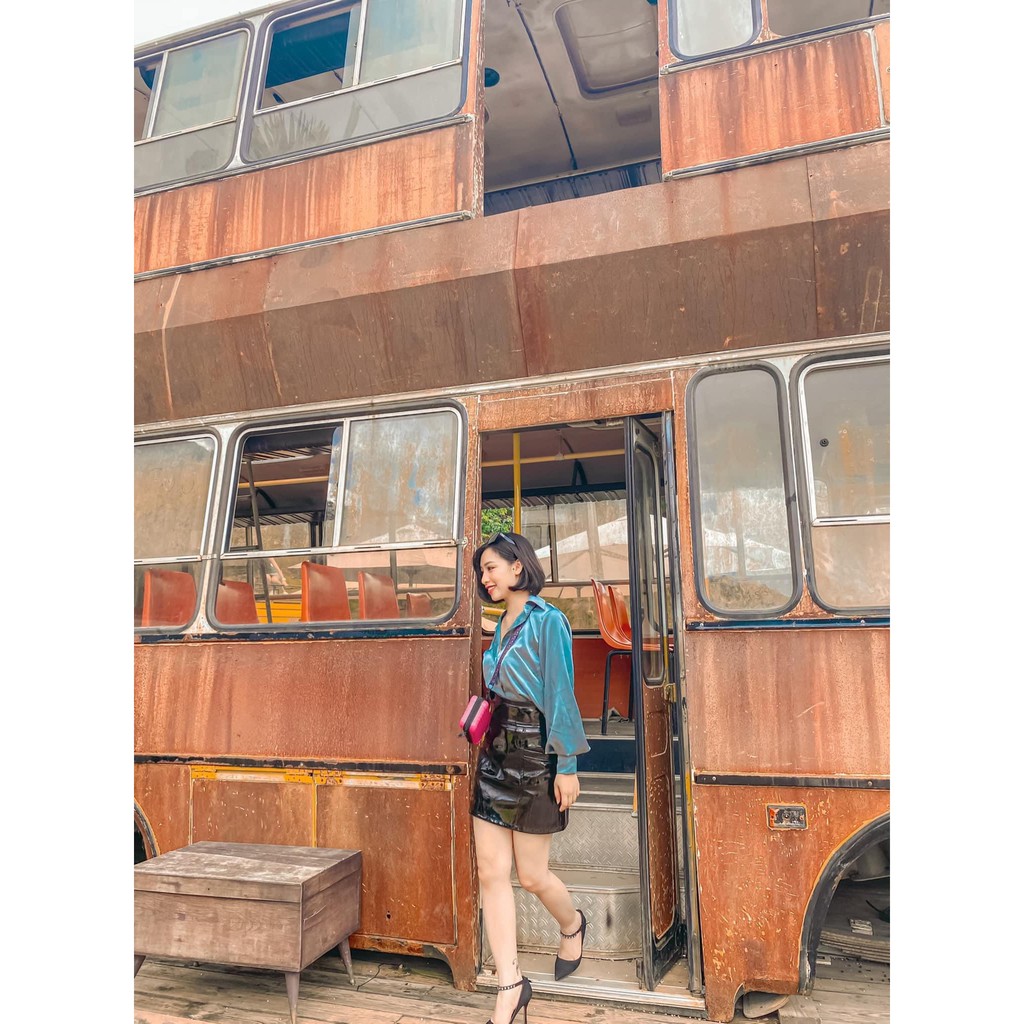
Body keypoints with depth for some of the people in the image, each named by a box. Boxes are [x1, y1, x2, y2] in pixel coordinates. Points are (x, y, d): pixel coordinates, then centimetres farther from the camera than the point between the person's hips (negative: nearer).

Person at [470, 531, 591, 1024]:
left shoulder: (548, 621, -11)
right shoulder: (503, 624, 12)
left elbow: (560, 695, -14)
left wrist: (567, 765, -15)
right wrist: (487, 733, 12)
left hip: (534, 754, -7)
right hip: (495, 752, 7)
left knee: (531, 875, 7)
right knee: (491, 871, 4)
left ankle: (572, 925, 39)